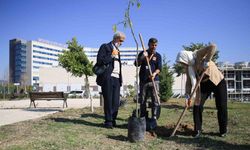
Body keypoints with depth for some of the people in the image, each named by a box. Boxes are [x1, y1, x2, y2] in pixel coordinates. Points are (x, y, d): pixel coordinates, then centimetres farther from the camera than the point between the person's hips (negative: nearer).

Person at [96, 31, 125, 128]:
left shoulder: (117, 51, 25)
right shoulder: (105, 47, 3)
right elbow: (100, 61, -9)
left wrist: (120, 79, 15)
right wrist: (112, 55, -8)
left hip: (116, 78, 6)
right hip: (108, 78, -6)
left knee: (116, 102, 1)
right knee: (108, 101, -4)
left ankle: (113, 120, 10)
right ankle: (108, 121, 4)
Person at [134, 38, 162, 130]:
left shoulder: (158, 56, 9)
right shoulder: (142, 53, 12)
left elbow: (159, 68, 0)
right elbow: (136, 64, 2)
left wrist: (154, 73, -21)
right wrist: (142, 57, -15)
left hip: (154, 81, -1)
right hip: (143, 81, 1)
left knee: (155, 100, -7)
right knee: (142, 101, 5)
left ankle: (154, 119, -2)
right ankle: (143, 119, 15)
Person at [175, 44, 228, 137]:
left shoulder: (199, 54, -19)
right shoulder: (188, 67, -2)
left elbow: (212, 47, -33)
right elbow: (189, 82, 0)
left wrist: (206, 62, -36)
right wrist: (187, 96, -8)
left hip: (218, 81, -5)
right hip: (204, 84, 5)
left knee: (221, 107, 0)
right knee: (197, 106, -6)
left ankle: (223, 130, 19)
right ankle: (198, 130, 5)